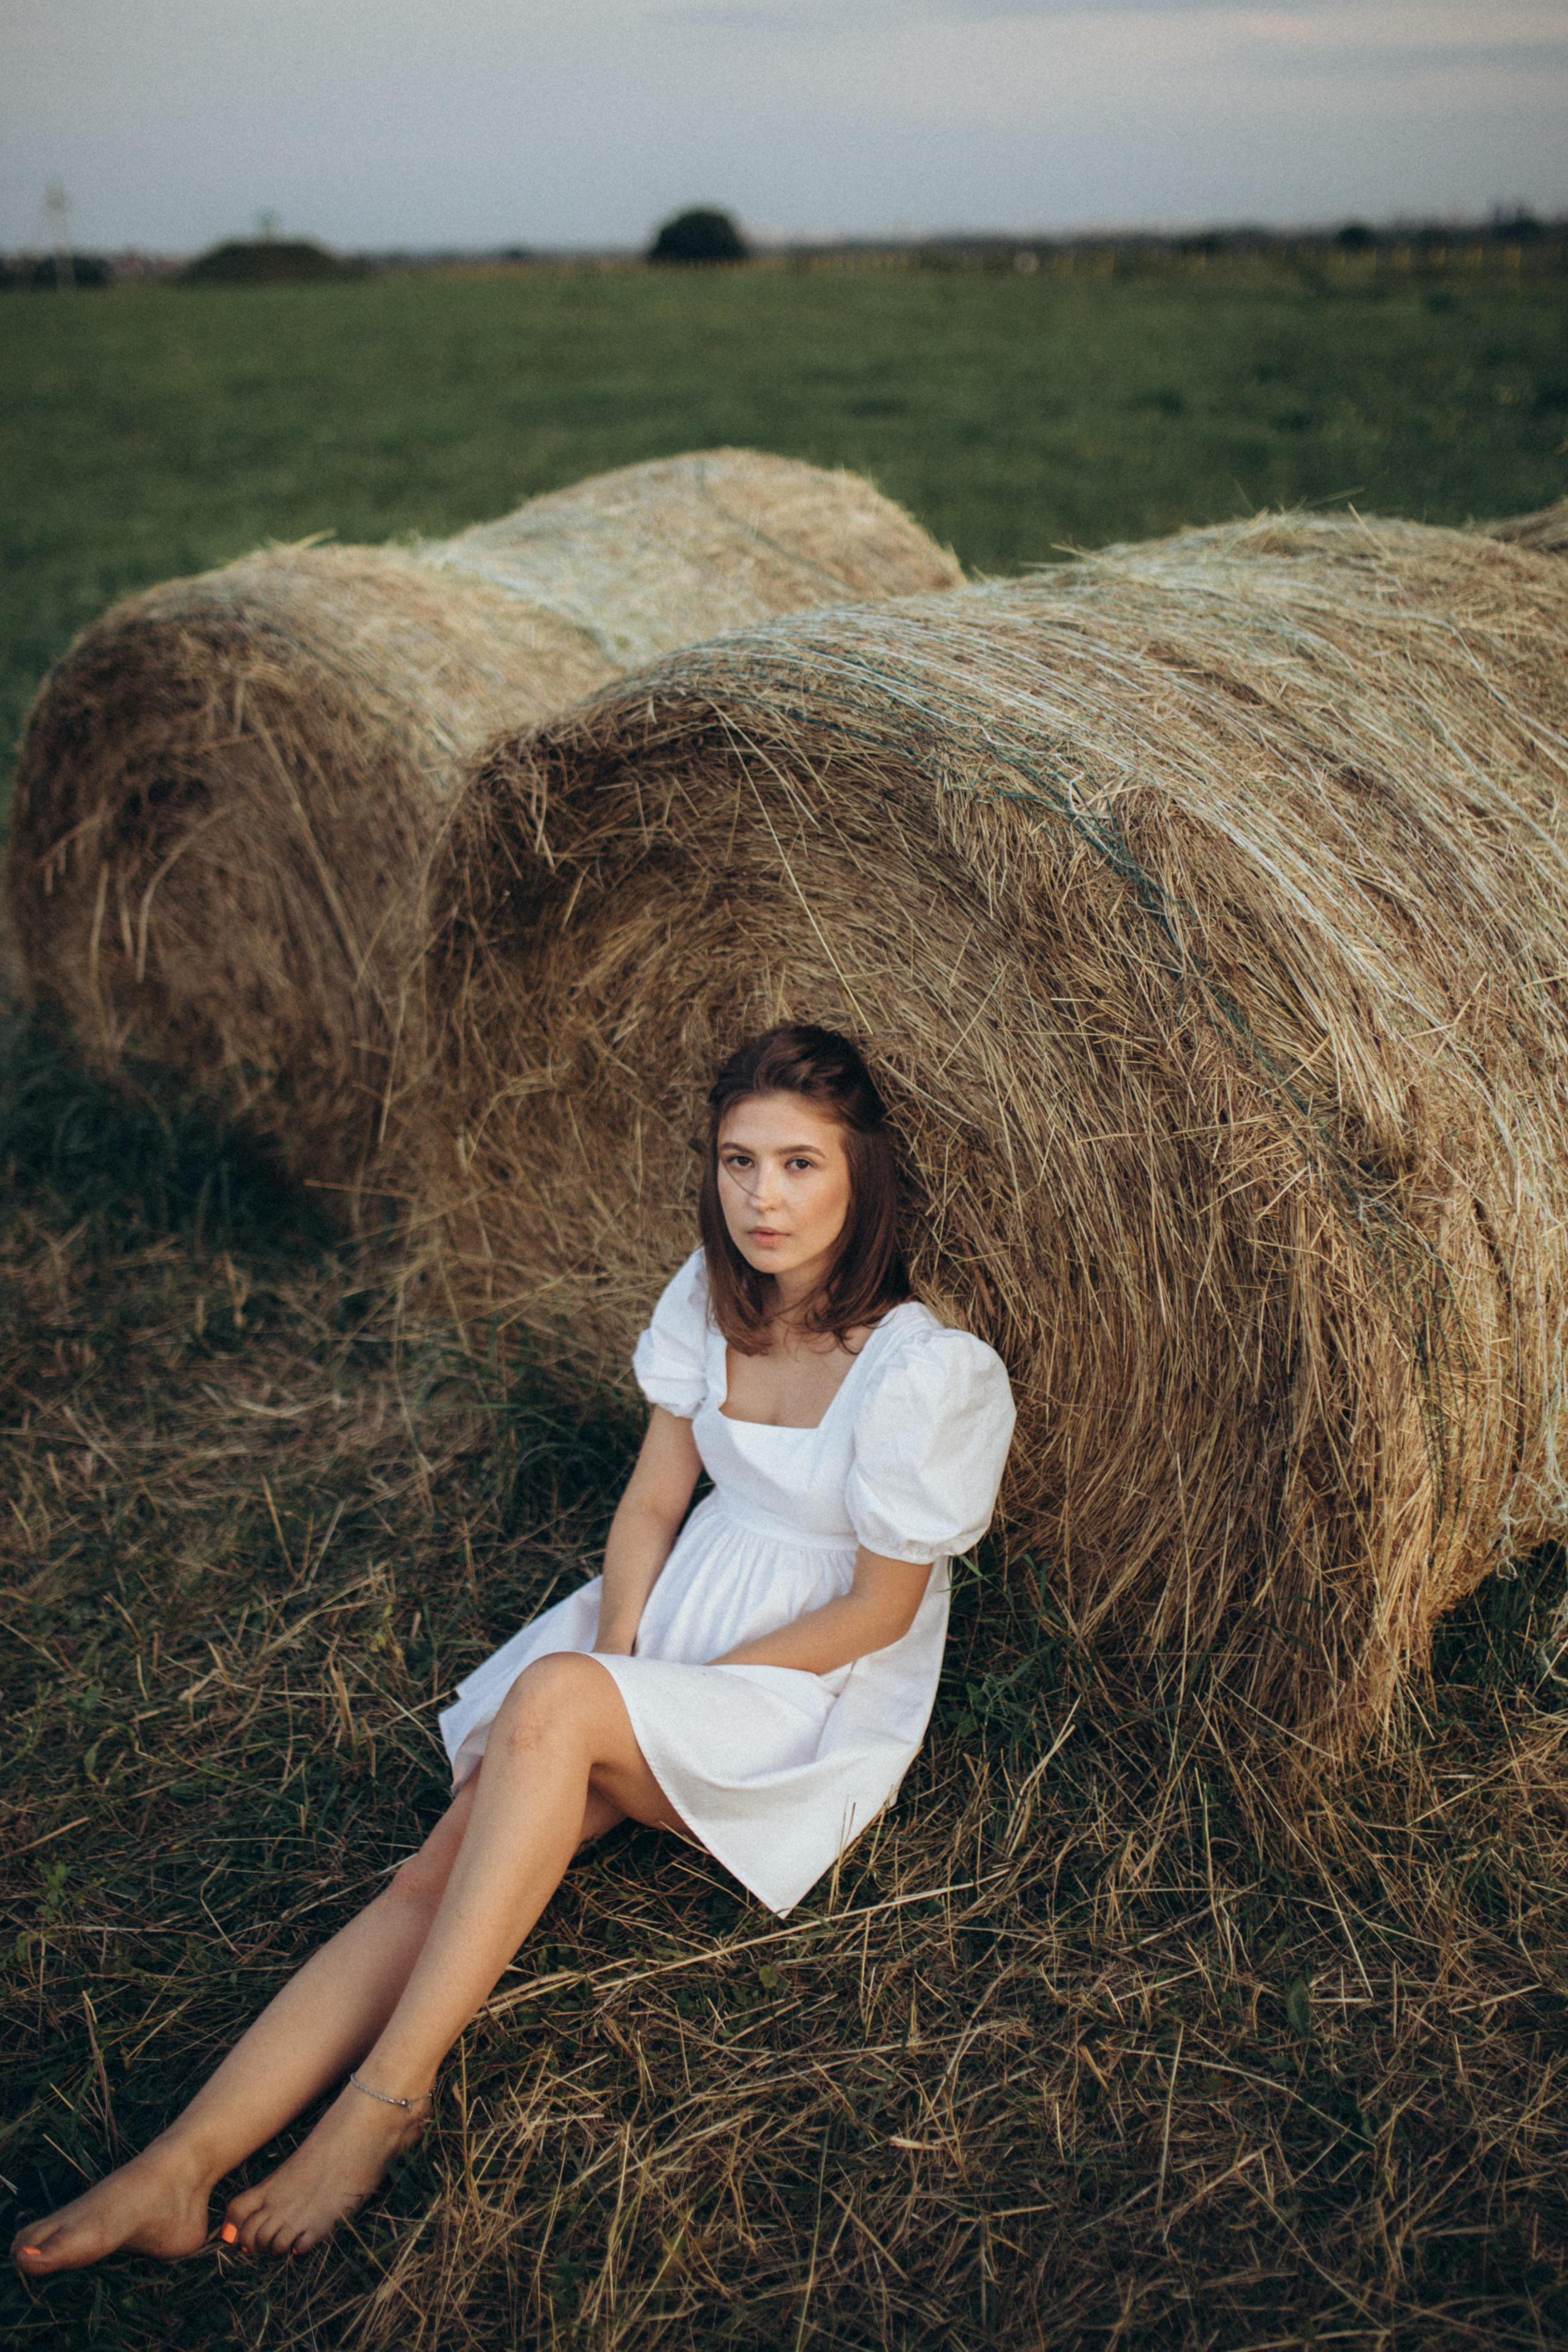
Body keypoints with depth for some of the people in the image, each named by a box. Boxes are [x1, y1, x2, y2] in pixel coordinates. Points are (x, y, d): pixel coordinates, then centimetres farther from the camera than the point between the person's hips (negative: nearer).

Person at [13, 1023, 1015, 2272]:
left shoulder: (922, 1365, -20)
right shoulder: (711, 1294, -1)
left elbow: (881, 1607, -14)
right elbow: (652, 1503, 5)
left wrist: (635, 1695, -13)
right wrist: (617, 1658, -12)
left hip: (823, 1690, -5)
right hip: (678, 1618, 6)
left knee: (551, 1700, -34)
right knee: (440, 1870, -16)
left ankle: (388, 2096, -25)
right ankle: (181, 2166, -22)